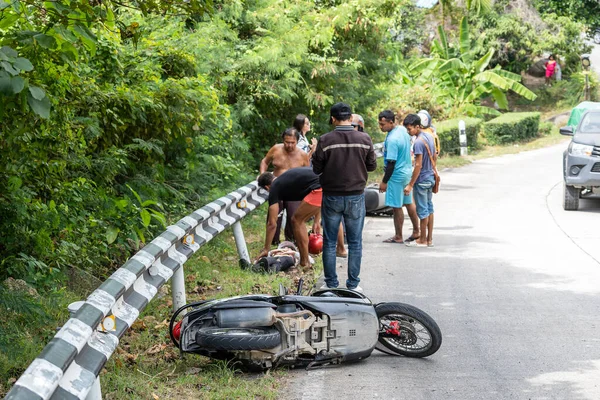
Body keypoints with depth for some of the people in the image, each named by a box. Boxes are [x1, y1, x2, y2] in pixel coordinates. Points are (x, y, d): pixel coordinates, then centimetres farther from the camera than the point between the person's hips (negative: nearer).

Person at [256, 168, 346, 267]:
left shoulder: (274, 188, 12)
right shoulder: (287, 177, 34)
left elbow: (272, 224, 12)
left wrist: (266, 249, 20)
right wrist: (316, 222, 50)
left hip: (321, 188, -8)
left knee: (297, 221, 10)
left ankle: (305, 262, 12)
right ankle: (341, 249, 50)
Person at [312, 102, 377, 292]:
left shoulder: (325, 140, -11)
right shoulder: (364, 139, -6)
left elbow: (316, 169, -5)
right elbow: (372, 165, 4)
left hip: (331, 197, -1)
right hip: (356, 197, 1)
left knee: (329, 242, 9)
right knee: (355, 242, 9)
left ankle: (331, 284, 12)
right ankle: (353, 284, 10)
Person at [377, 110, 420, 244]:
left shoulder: (392, 140, -26)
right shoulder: (403, 130, 1)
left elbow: (391, 163, -24)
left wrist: (384, 181, -17)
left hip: (397, 175, -10)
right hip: (407, 171, 10)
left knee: (396, 207, 2)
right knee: (408, 203, 19)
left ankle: (398, 237, 11)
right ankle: (416, 231, 29)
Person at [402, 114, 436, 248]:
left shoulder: (418, 142, -21)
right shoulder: (429, 137, 6)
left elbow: (418, 165, -22)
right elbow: (434, 157, 17)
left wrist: (410, 185, -18)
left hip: (422, 180, -9)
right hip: (430, 178, 9)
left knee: (422, 210, 0)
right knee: (429, 208, 13)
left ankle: (422, 240, 7)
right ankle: (429, 239, 18)